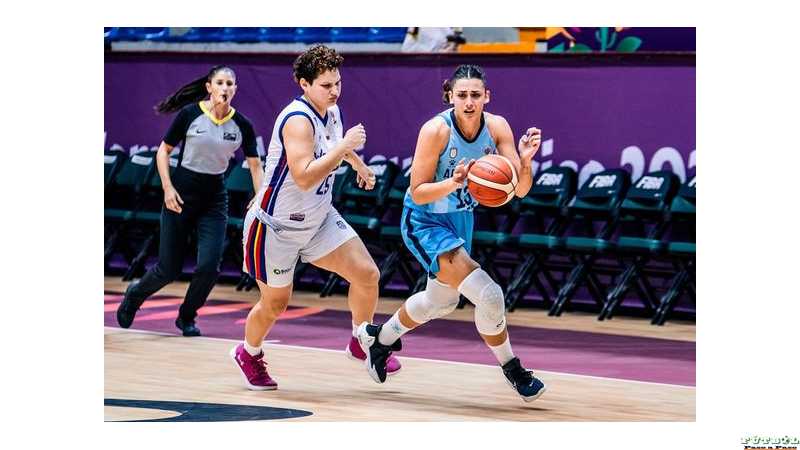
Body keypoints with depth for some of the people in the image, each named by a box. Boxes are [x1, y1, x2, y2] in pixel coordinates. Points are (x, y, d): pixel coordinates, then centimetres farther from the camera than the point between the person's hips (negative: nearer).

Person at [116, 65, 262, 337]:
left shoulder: (241, 125, -3)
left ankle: (187, 317, 16)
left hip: (214, 198, 2)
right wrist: (168, 187, -13)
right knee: (169, 269, 1)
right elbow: (163, 151, -2)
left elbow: (255, 164, 3)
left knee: (209, 266, -12)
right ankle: (134, 295, 35)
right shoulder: (190, 114, -10)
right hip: (181, 195, -2)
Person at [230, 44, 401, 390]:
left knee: (367, 274, -3)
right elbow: (304, 177, -39)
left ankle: (360, 343, 20)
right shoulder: (297, 120, -28)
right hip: (276, 226, -7)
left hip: (318, 219, 7)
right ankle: (248, 354, 38)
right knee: (275, 303, 7)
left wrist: (359, 164, 37)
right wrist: (345, 146, -37)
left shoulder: (332, 111, 0)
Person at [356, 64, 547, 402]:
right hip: (425, 222, -7)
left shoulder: (497, 127, -15)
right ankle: (512, 369, 2)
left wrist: (525, 161, -36)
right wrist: (454, 182, -40)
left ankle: (379, 338, 52)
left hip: (461, 217, 7)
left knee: (442, 301, 27)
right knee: (488, 295, -20)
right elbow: (418, 192, -23)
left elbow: (520, 190, -16)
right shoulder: (436, 130, -27)